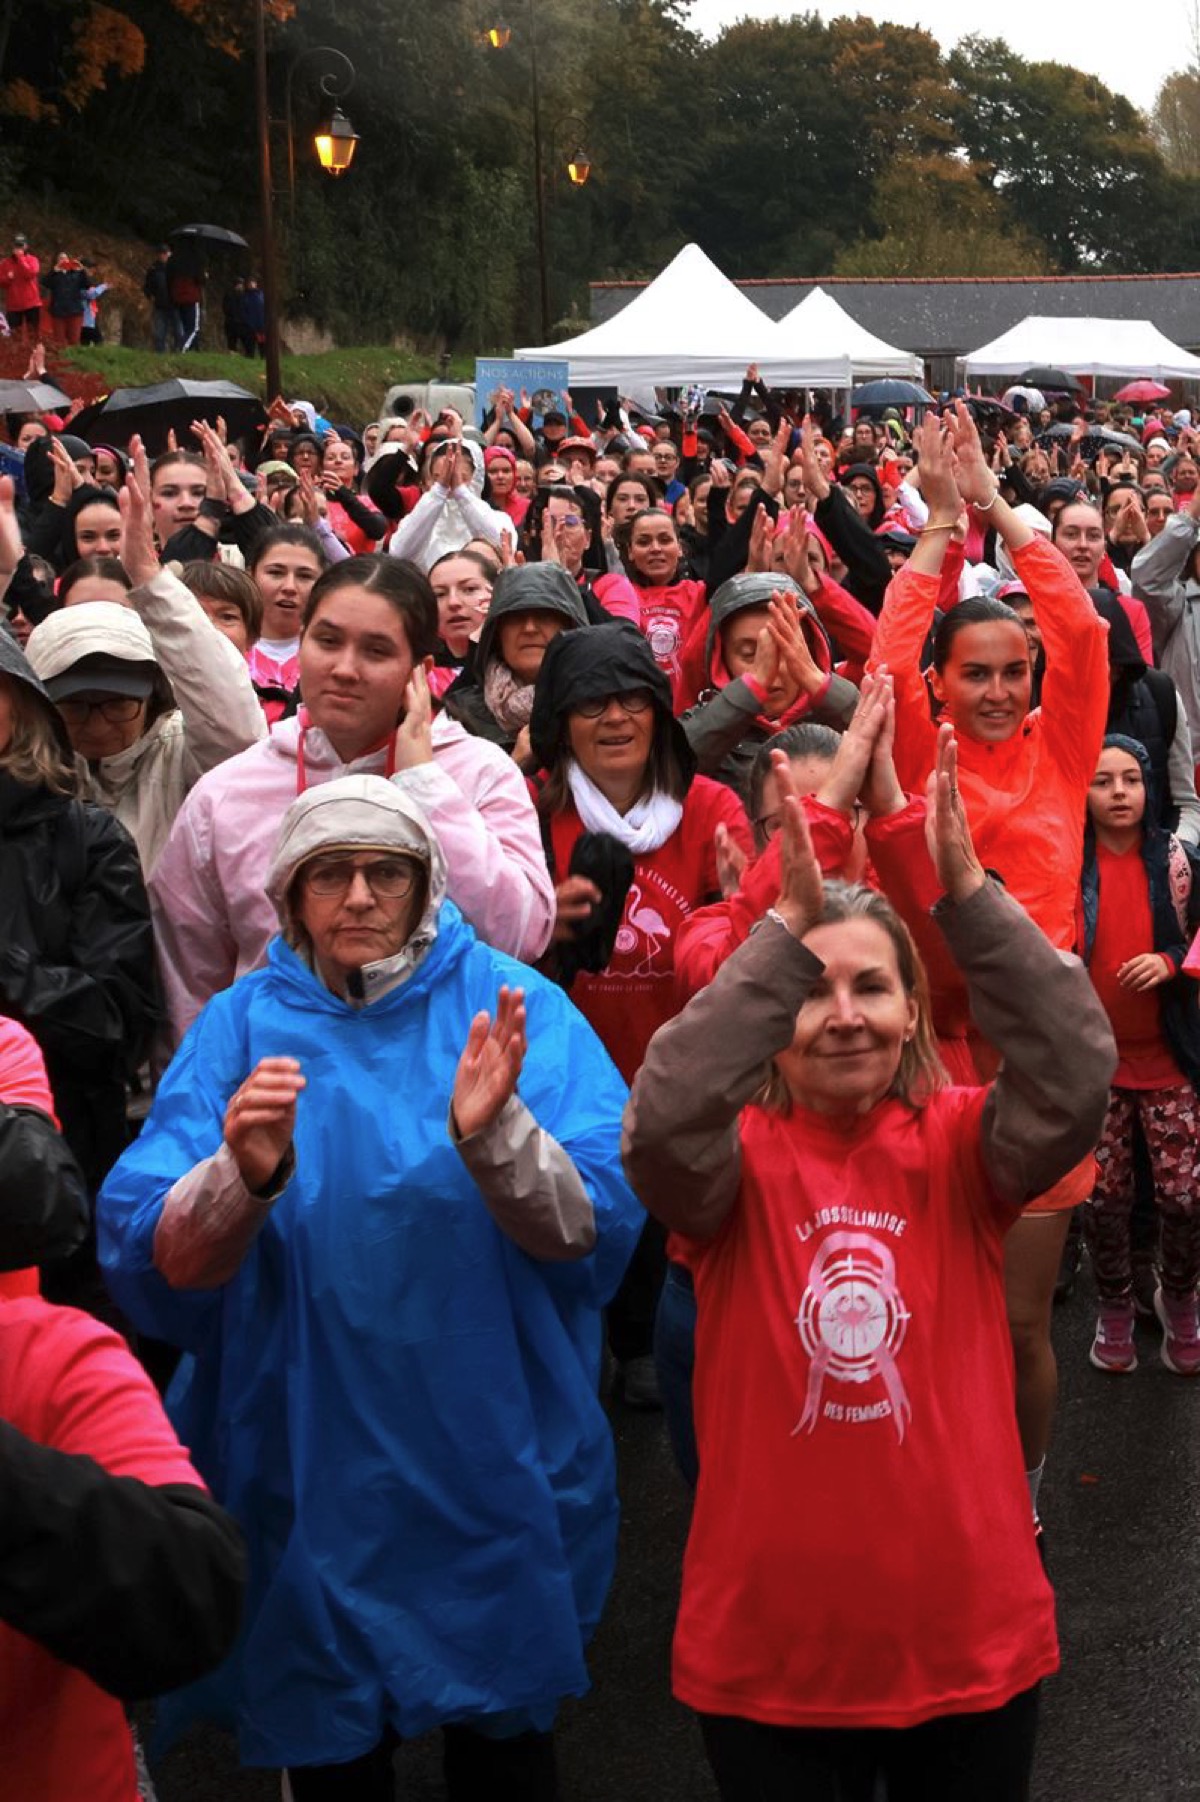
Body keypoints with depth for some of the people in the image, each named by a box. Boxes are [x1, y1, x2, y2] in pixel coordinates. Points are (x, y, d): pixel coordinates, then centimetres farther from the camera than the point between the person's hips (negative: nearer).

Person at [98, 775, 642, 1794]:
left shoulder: (510, 1008, -7)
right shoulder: (242, 1024, -3)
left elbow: (595, 1235, -16)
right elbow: (150, 1267, -12)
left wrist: (494, 1134, -33)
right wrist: (243, 1174, -31)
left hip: (492, 1473, 0)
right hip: (307, 1476, 1)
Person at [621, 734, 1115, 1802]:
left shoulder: (960, 1148, -3)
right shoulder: (739, 1156, -6)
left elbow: (1077, 1077, -22)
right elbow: (661, 1119, -29)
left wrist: (969, 895, -30)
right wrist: (787, 929, -33)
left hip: (971, 1641, 1)